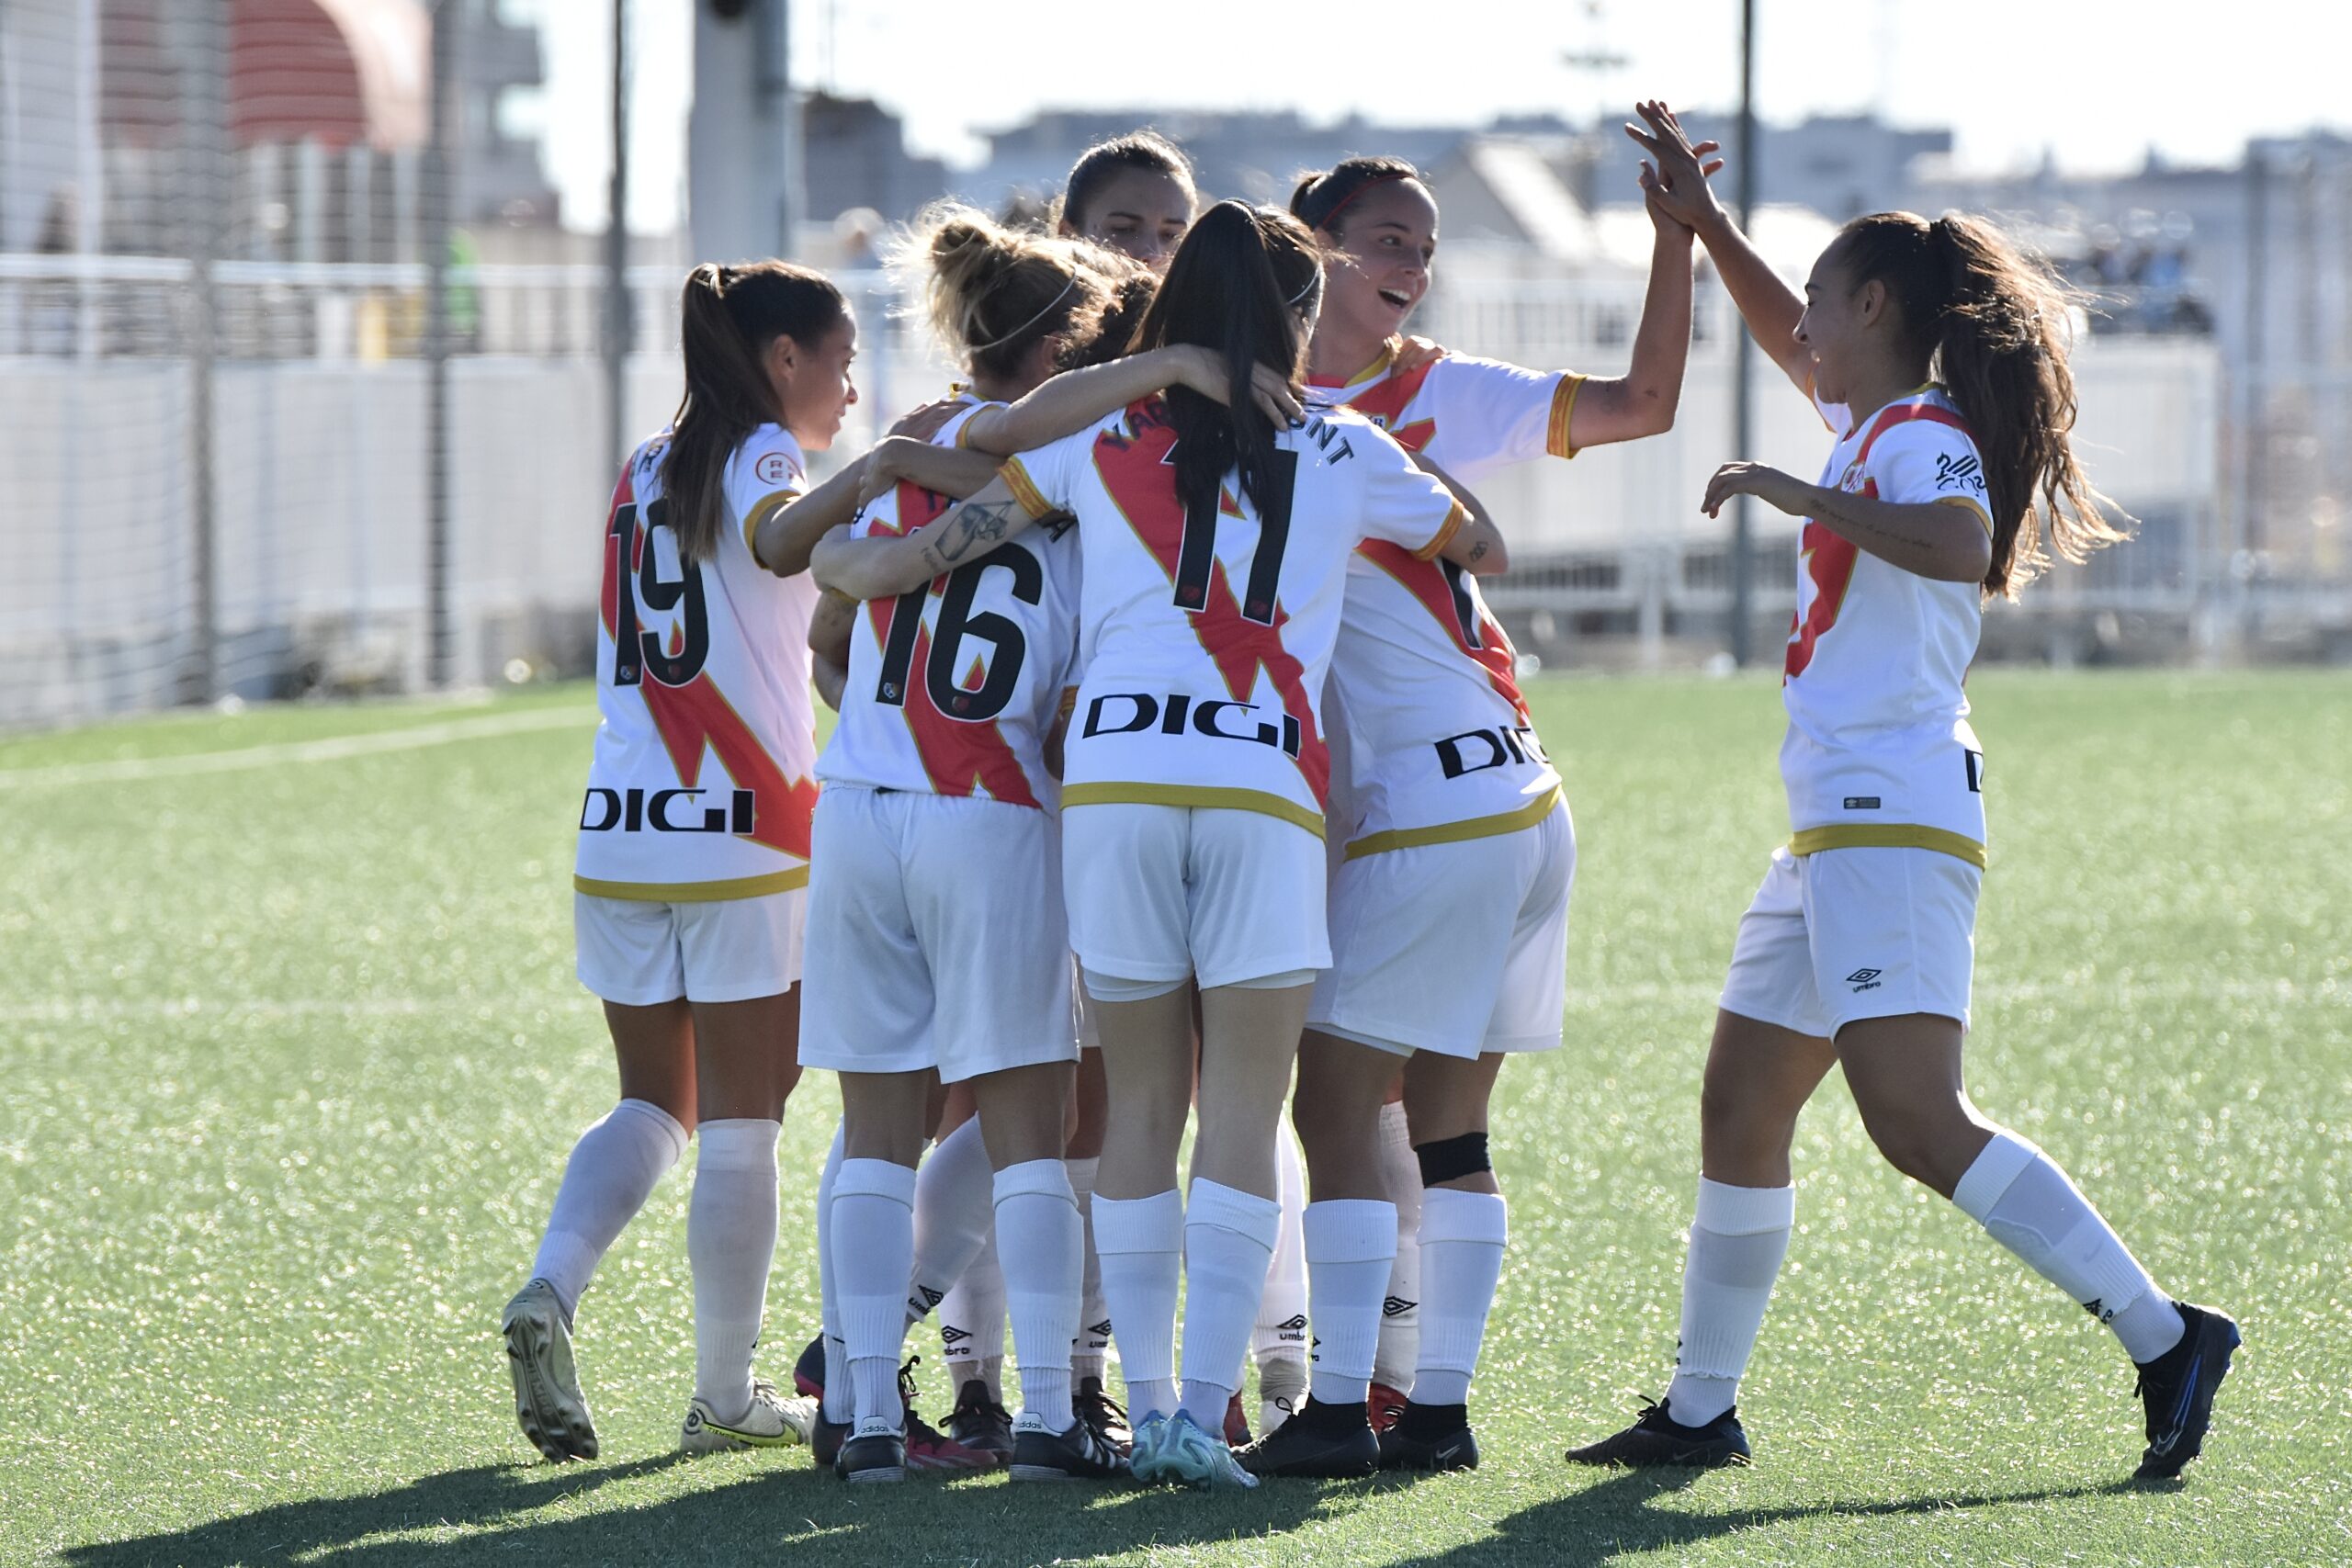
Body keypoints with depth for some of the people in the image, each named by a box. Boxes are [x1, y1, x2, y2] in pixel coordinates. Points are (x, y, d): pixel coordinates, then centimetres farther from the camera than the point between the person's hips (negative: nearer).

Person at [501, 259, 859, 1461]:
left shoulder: (643, 475, 15)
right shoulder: (762, 459, -6)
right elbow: (782, 541, -30)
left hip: (618, 845, 6)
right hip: (745, 846, -6)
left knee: (655, 1104, 17)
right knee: (741, 1130, 4)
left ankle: (551, 1290, -8)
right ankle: (726, 1396, 9)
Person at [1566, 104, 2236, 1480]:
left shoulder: (1923, 435, -10)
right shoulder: (1871, 427, 18)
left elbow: (1960, 544, -32)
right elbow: (1792, 342, 38)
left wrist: (1803, 496, -30)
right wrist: (1704, 222, 35)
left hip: (1894, 819, -10)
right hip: (1840, 828, 10)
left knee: (1919, 1123, -21)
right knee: (1741, 1106, 14)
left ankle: (2164, 1336, -23)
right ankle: (1702, 1410, 20)